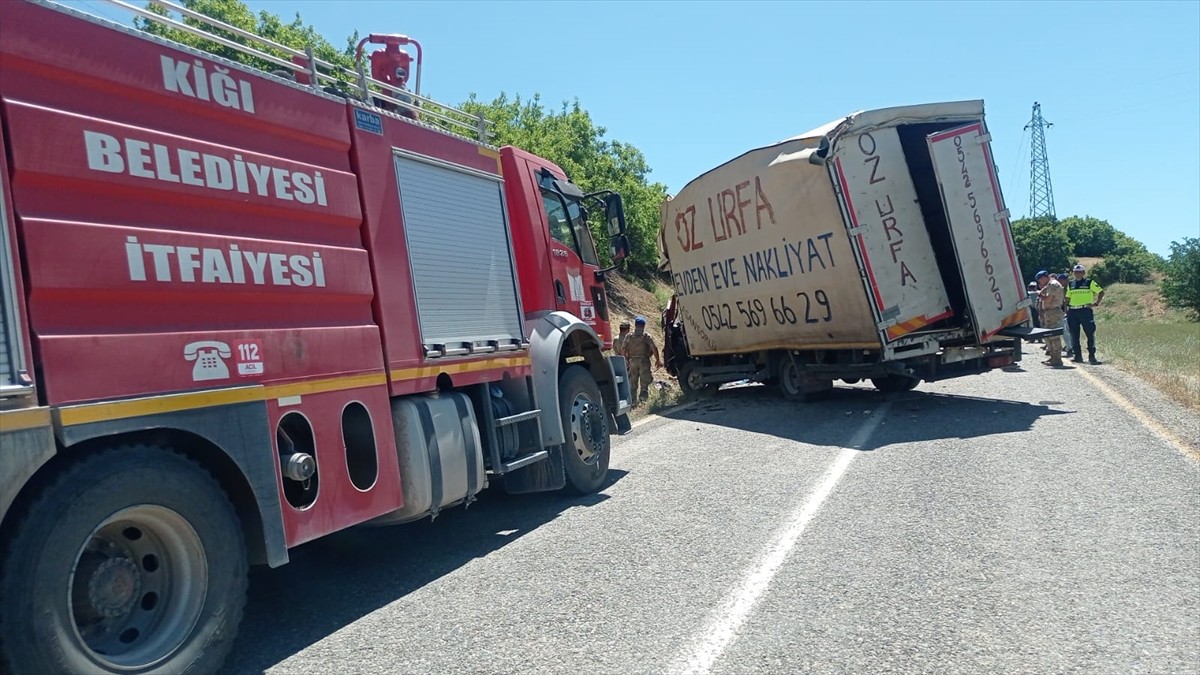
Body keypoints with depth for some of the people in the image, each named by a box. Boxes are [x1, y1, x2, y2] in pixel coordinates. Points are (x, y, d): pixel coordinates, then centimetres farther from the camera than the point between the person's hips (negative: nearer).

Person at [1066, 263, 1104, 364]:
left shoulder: (1089, 282, 2)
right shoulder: (1070, 284, 13)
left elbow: (1101, 292, 6)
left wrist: (1097, 303, -3)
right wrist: (1066, 310, 10)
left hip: (1085, 310, -4)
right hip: (1072, 311, 4)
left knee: (1090, 334, -6)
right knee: (1074, 335, 5)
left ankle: (1091, 356, -3)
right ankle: (1078, 356, 13)